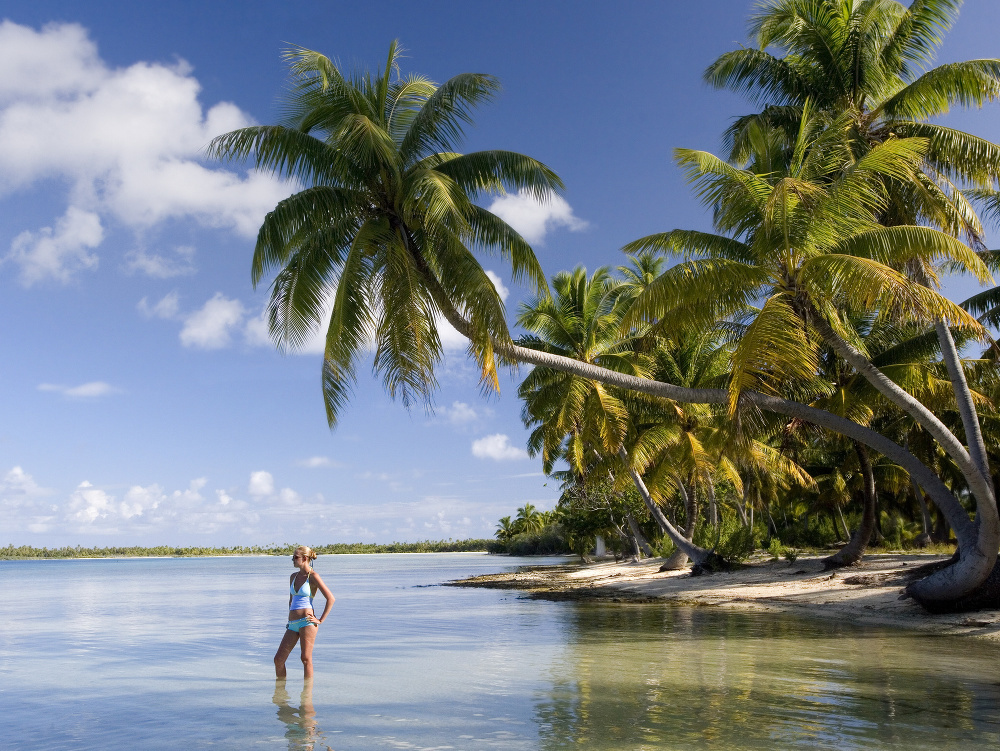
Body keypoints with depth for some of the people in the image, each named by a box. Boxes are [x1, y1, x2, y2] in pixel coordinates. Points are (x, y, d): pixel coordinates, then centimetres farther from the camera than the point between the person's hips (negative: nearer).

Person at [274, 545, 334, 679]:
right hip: (292, 623, 7)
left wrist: (320, 620, -9)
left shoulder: (313, 577, -6)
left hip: (307, 622, -7)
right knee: (278, 659, 4)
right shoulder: (293, 577, 15)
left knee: (306, 659, -3)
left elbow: (330, 599, -11)